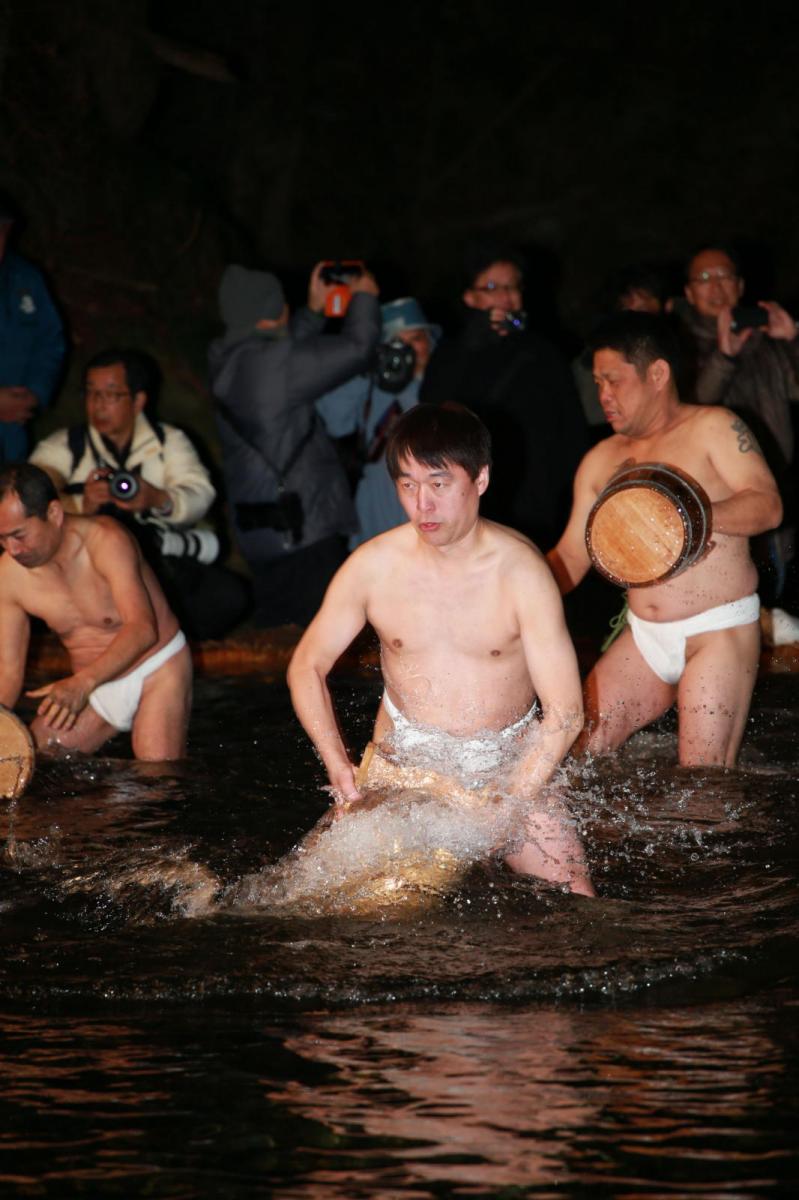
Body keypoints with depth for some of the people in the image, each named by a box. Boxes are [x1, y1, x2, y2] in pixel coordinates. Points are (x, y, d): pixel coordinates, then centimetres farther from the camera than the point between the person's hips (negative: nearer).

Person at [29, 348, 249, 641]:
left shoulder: (170, 441, 13)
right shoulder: (62, 447, 10)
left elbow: (199, 496, -6)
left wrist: (159, 500, -30)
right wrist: (81, 504, -32)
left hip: (168, 567, 2)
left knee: (229, 594, -27)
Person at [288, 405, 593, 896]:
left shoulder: (520, 571, -16)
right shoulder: (373, 566, -9)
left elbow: (564, 714, -15)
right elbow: (307, 667, 4)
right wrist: (339, 767, -10)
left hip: (509, 766, -1)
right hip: (402, 758, 1)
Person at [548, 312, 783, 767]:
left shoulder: (712, 428, -3)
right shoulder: (601, 461, 14)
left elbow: (767, 505, -15)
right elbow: (570, 557, 15)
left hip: (718, 631, -6)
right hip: (644, 636, 6)